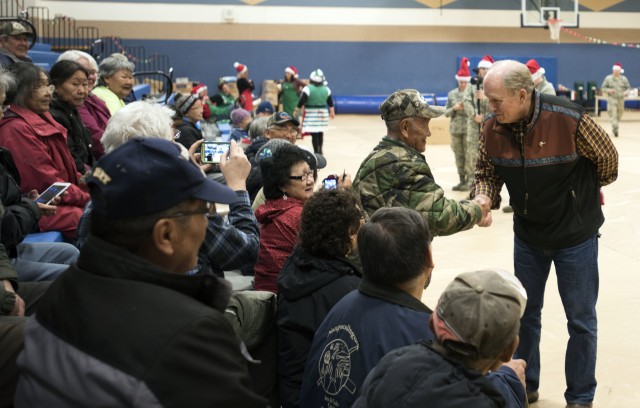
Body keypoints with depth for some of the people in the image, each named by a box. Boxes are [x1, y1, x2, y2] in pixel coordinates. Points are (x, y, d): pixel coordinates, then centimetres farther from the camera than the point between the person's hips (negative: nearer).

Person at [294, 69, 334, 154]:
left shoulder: (308, 89, -12)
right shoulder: (326, 89, 5)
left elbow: (301, 101, -13)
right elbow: (330, 102, 14)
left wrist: (296, 111, -3)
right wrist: (332, 112, 27)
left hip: (311, 114, -6)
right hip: (323, 113, 6)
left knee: (314, 134, -7)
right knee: (320, 133, 19)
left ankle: (316, 152, -10)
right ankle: (320, 150, 31)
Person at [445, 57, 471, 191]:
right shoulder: (451, 94, 7)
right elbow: (446, 113, 9)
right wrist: (454, 108, -9)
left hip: (469, 128, -4)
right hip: (455, 129, 4)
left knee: (469, 154, -3)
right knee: (459, 155, 7)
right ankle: (462, 180, 14)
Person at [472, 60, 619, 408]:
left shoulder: (570, 120, -28)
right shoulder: (492, 127, -14)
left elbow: (607, 158, -10)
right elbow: (487, 173, 1)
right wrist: (484, 198, -21)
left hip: (575, 235, -4)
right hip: (528, 234, 4)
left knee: (581, 320, 7)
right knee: (525, 313, 16)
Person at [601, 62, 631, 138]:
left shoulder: (624, 79, 3)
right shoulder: (608, 78, -1)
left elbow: (628, 87, 10)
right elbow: (603, 88, 4)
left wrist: (626, 92, -12)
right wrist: (609, 90, -16)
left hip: (621, 99, 3)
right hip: (612, 99, -3)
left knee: (619, 115, 12)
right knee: (613, 114, -16)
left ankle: (614, 127, 33)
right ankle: (615, 128, -23)